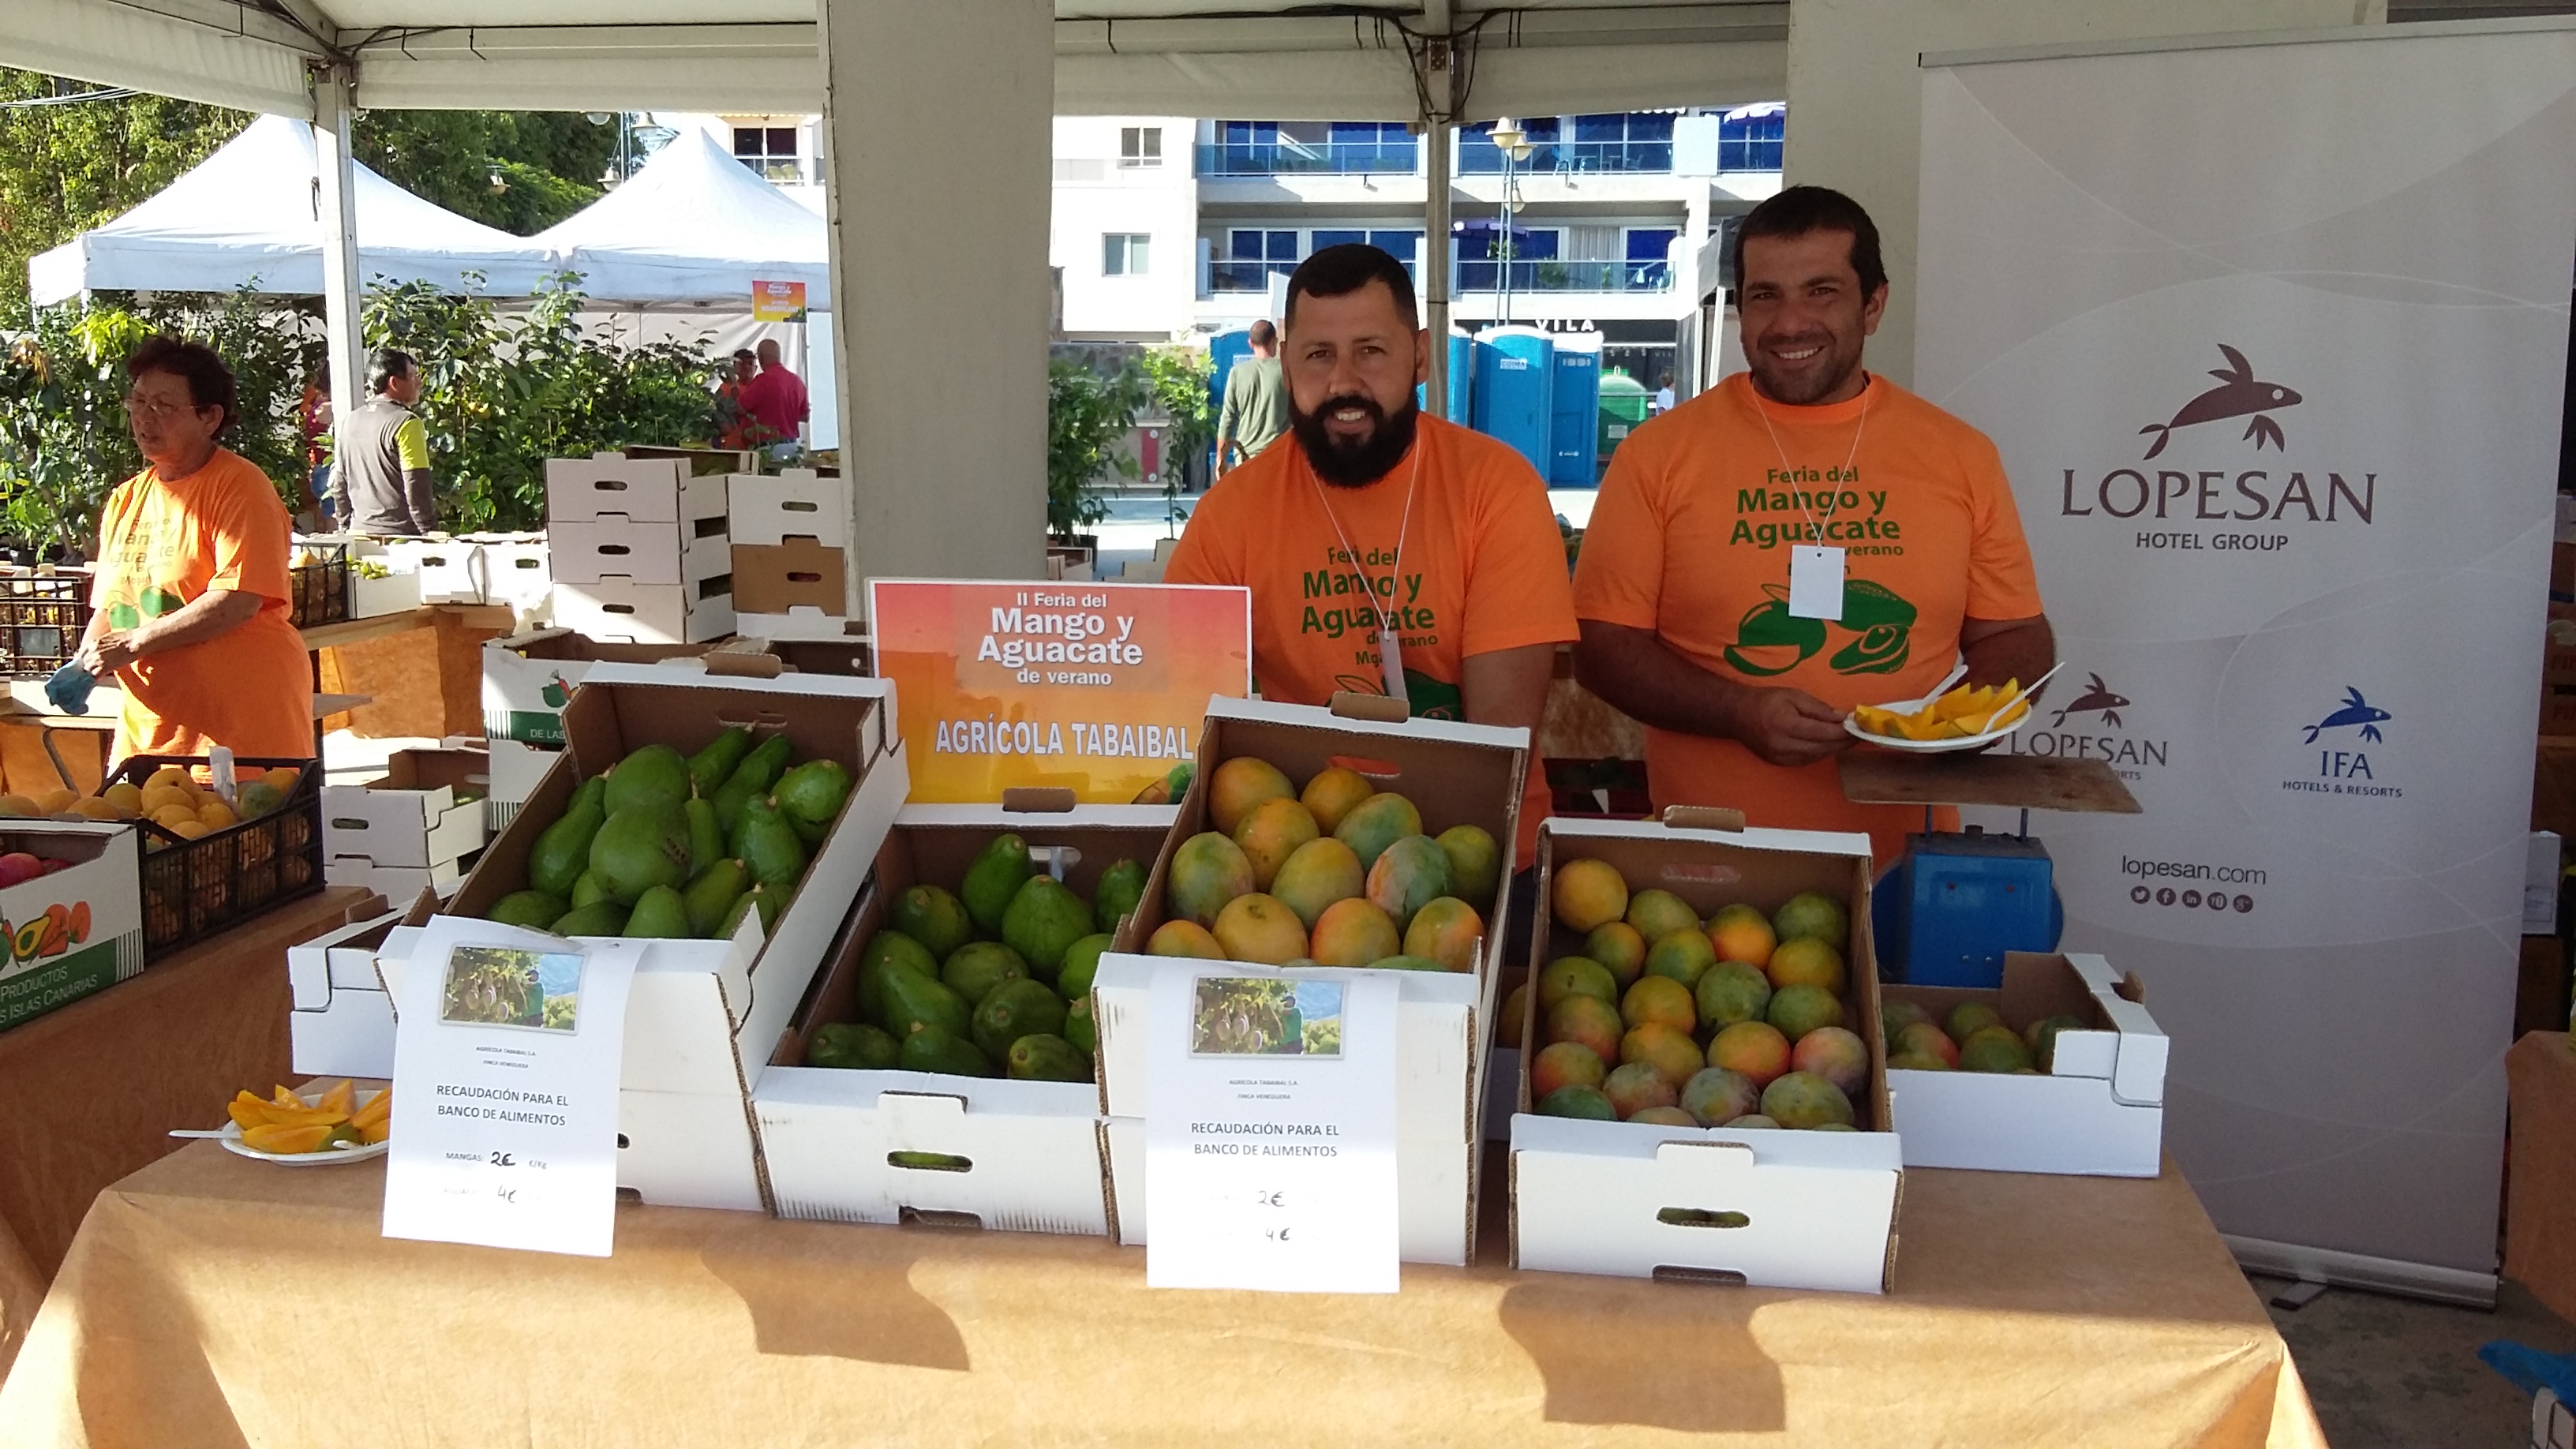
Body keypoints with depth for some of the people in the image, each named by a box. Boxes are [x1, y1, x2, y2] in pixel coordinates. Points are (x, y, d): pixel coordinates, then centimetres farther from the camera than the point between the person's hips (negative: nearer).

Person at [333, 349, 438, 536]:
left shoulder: (348, 422, 13)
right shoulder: (405, 423, -11)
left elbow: (339, 485, 17)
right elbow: (416, 487, -15)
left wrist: (347, 528, 24)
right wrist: (431, 534, -11)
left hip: (361, 533, 8)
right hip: (400, 534, -7)